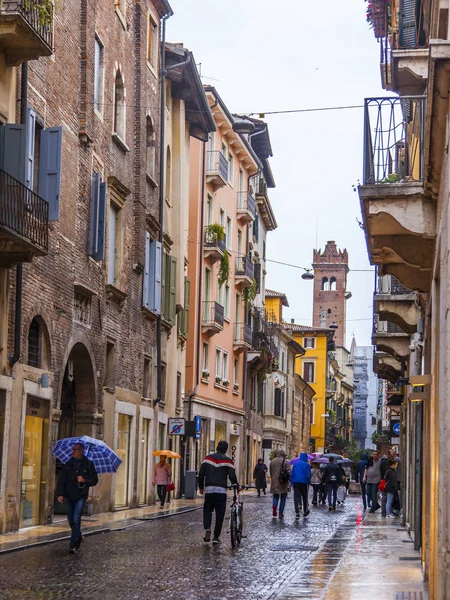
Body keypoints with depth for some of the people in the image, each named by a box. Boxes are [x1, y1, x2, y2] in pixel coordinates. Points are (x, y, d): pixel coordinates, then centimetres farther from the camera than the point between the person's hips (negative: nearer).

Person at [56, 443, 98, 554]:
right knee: (71, 520, 12)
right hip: (69, 496, 4)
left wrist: (84, 480, -16)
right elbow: (61, 480, 2)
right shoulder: (68, 464, 6)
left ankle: (73, 545, -9)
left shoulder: (88, 465, -1)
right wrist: (60, 494, -9)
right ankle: (79, 536, 39)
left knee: (76, 520, -12)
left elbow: (94, 480, 2)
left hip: (81, 496, -4)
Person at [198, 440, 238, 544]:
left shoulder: (208, 458, 7)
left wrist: (201, 487, 16)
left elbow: (201, 473, 6)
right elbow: (232, 476, -6)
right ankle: (216, 537, 3)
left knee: (207, 510, 15)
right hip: (221, 490, -2)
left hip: (209, 489, 2)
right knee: (220, 514, 5)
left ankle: (207, 529, -9)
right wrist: (236, 485, 12)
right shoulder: (228, 460, 0)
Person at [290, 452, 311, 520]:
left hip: (296, 483, 2)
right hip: (304, 483, -2)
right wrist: (308, 482, 7)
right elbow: (308, 475, -7)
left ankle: (297, 513, -12)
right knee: (305, 497, 16)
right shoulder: (307, 465, -6)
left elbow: (292, 473, 4)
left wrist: (292, 482, 8)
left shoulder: (295, 464, 4)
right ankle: (305, 511, 27)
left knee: (296, 498, -1)